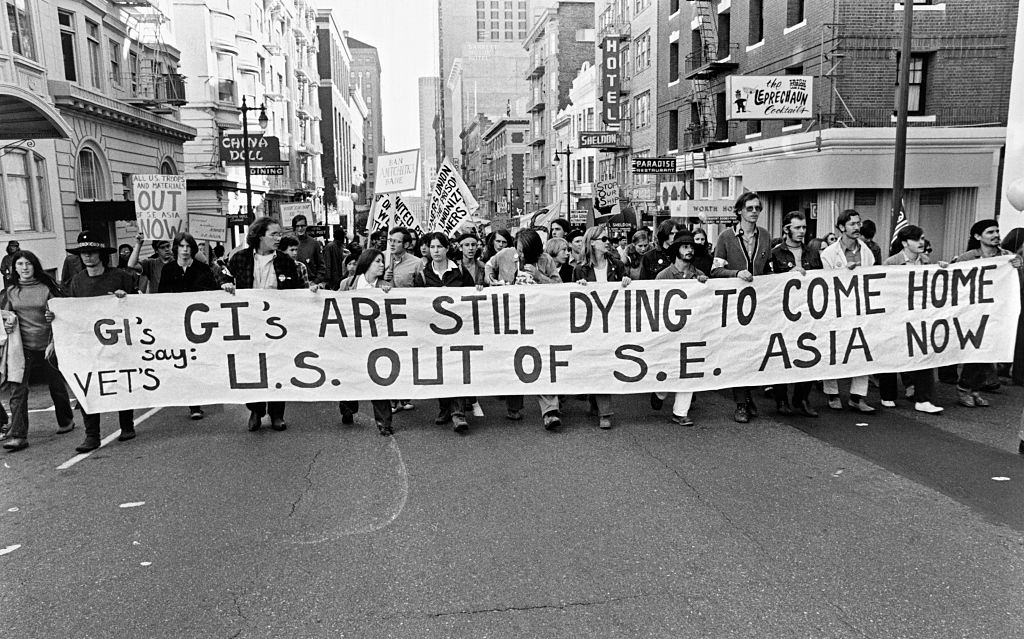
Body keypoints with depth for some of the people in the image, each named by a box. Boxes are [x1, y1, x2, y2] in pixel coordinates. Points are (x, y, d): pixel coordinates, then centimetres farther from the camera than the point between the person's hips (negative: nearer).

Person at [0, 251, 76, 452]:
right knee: (18, 389, -9)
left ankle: (66, 421, 34)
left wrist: (54, 317, -18)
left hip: (46, 345, -1)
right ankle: (18, 436, -9)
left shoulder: (46, 288, 1)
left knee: (57, 385, 12)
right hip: (22, 347, 1)